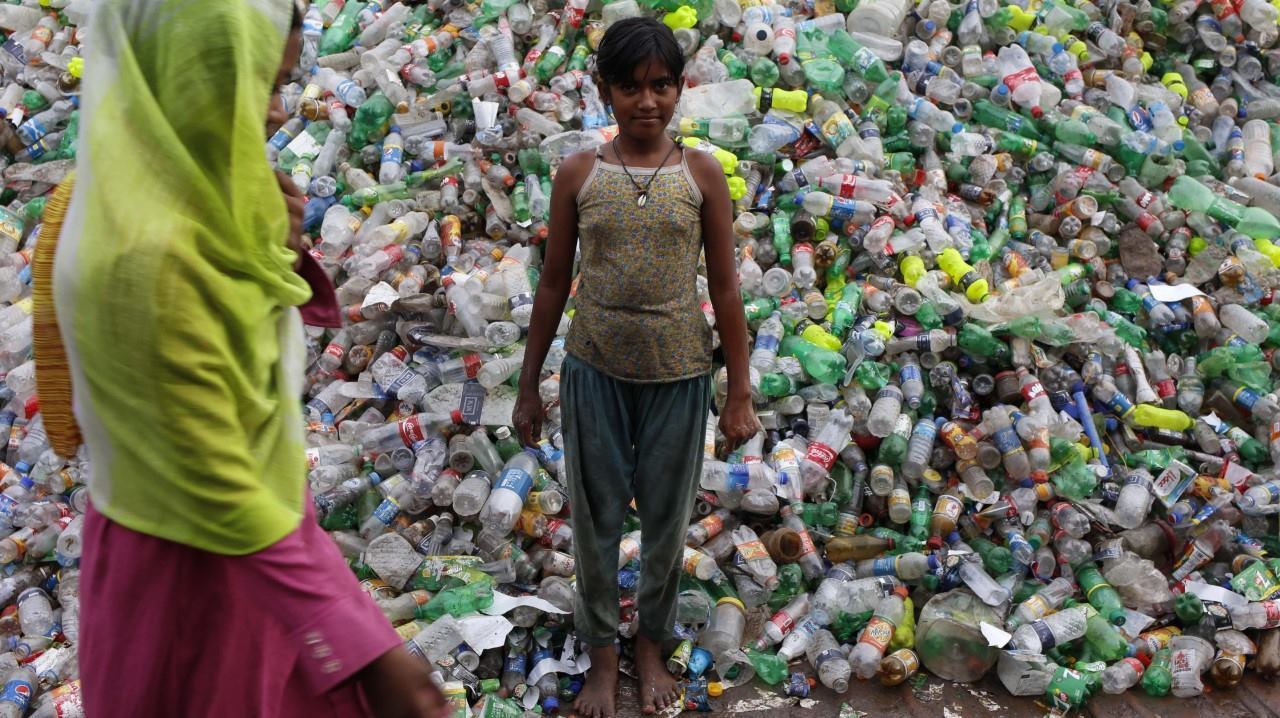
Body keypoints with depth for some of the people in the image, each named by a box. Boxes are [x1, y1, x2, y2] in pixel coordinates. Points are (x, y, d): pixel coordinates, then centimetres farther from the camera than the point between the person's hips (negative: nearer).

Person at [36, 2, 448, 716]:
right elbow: (217, 492, -29)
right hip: (191, 568, -8)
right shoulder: (147, 250, -30)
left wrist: (273, 251, -7)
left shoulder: (183, 199, -1)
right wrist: (364, 648, -28)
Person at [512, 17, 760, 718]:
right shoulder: (577, 175, -1)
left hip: (677, 374, 0)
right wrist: (529, 386, 6)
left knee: (666, 519, 12)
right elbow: (553, 283, 5)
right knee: (596, 518, 10)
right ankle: (602, 655, 28)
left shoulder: (702, 174, -3)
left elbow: (725, 289, 0)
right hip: (595, 371, 0)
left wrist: (740, 393, 0)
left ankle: (652, 645, 34)